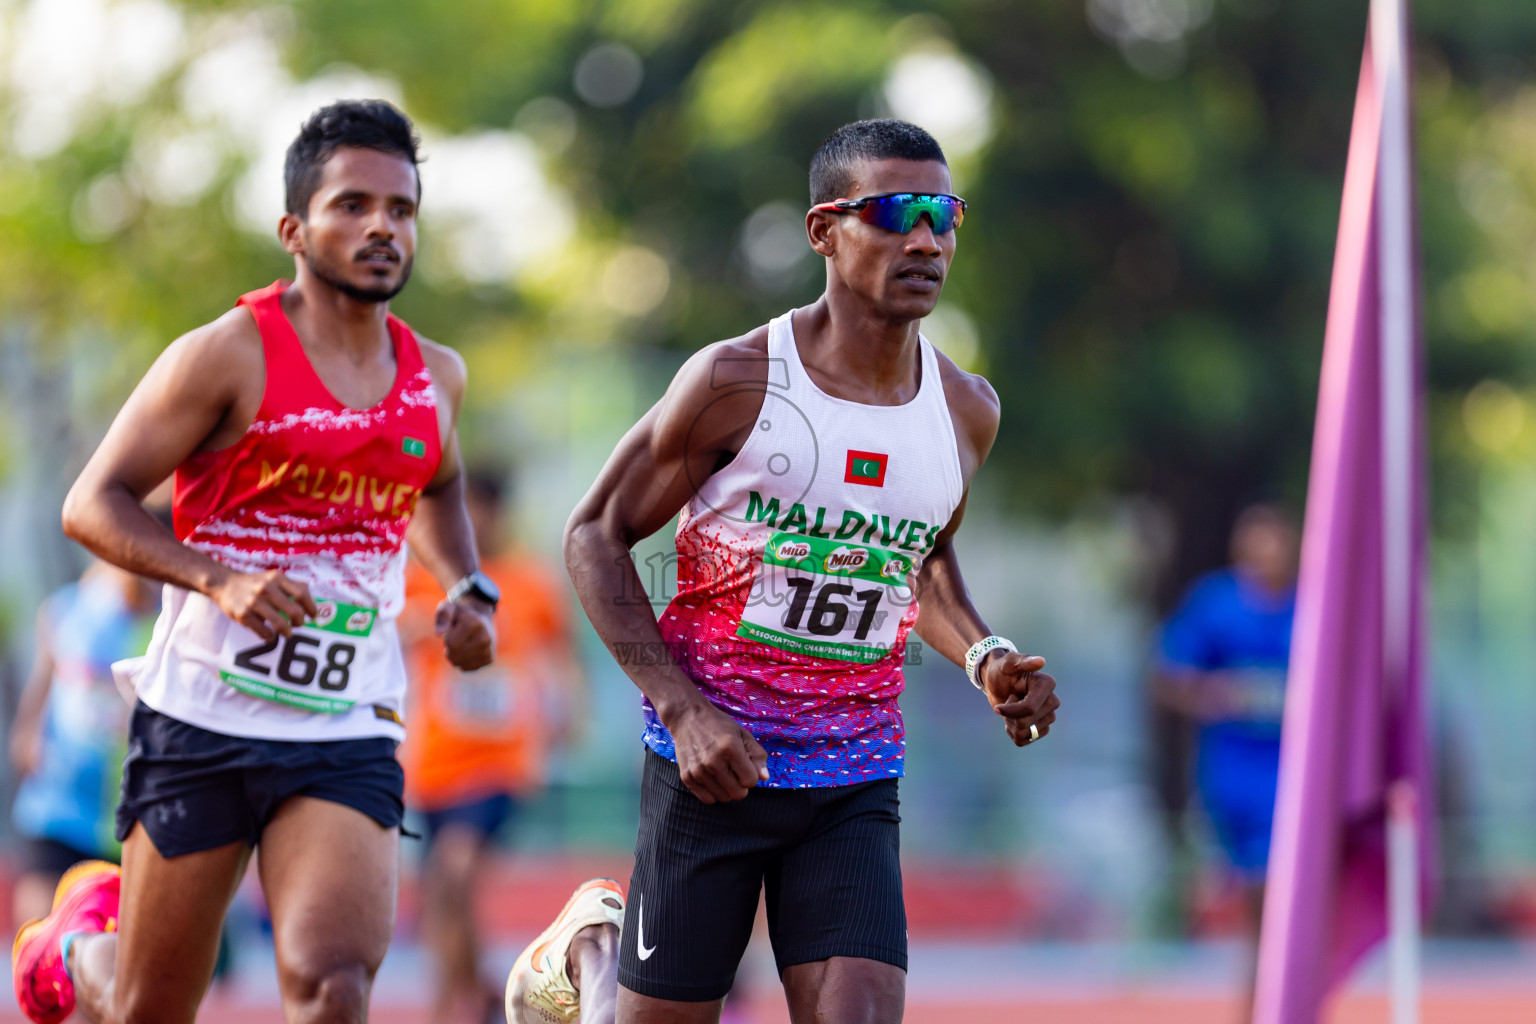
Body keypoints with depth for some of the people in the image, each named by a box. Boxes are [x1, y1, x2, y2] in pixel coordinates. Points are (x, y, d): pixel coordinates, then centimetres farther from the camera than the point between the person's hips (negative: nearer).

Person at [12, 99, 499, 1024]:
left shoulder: (435, 377, 8)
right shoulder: (228, 356, -8)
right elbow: (94, 503, -9)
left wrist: (468, 591, 12)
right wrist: (221, 579, -24)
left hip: (347, 737, 3)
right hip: (201, 718, -3)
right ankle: (77, 947, 45)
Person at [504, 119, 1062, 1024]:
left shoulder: (965, 411, 3)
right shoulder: (736, 381, -12)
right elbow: (595, 535, -5)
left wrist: (983, 658, 1)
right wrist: (684, 710, -15)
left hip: (856, 790, 3)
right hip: (712, 766, -3)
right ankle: (588, 944, 41)